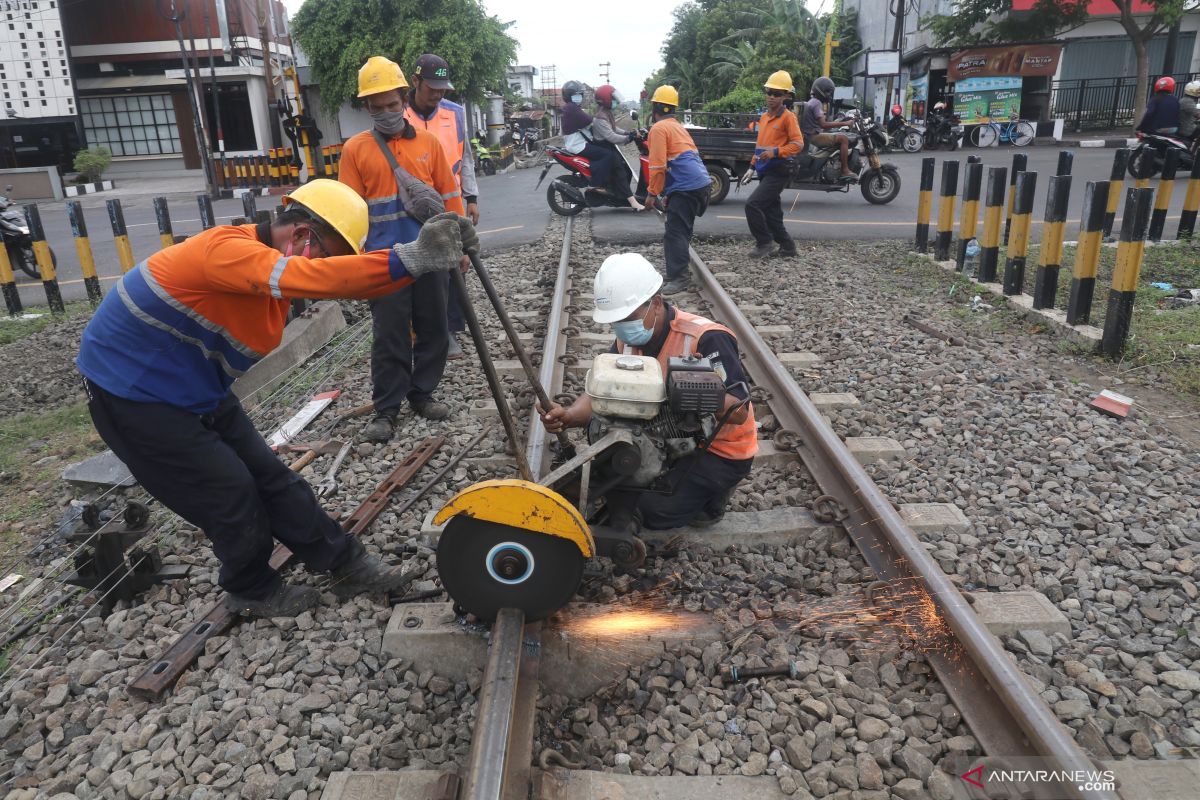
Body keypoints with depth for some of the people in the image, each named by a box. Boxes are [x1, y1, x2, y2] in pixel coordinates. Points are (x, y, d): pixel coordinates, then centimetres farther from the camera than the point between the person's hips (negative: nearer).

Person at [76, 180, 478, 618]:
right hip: (134, 395, -8)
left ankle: (346, 563, 19)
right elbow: (312, 277, -49)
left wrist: (426, 256, -26)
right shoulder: (227, 249, -31)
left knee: (269, 477, 10)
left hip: (196, 391, 9)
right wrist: (409, 259, -56)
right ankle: (254, 591, 24)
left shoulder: (272, 261, -2)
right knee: (230, 495, 0)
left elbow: (348, 282, -11)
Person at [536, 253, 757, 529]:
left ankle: (711, 492, 7)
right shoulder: (627, 340, -6)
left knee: (651, 511, -19)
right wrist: (568, 416, -32)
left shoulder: (706, 339, -28)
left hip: (720, 449, -7)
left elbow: (739, 412, -31)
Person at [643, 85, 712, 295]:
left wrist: (652, 193, -6)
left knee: (675, 233, -10)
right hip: (699, 183, 9)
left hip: (685, 187, -9)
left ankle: (678, 278, -13)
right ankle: (679, 272, 22)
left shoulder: (659, 128, -4)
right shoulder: (678, 127, 26)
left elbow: (658, 165, -12)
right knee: (680, 231, 16)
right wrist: (668, 193, 32)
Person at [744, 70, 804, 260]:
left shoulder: (787, 117, -8)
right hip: (765, 171, 8)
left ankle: (764, 244, -7)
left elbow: (798, 143, -16)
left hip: (778, 172, -8)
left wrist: (776, 151, -27)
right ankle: (787, 248, 22)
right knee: (771, 213, 11)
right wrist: (752, 166, 19)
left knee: (752, 205, -18)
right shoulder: (764, 116, 15)